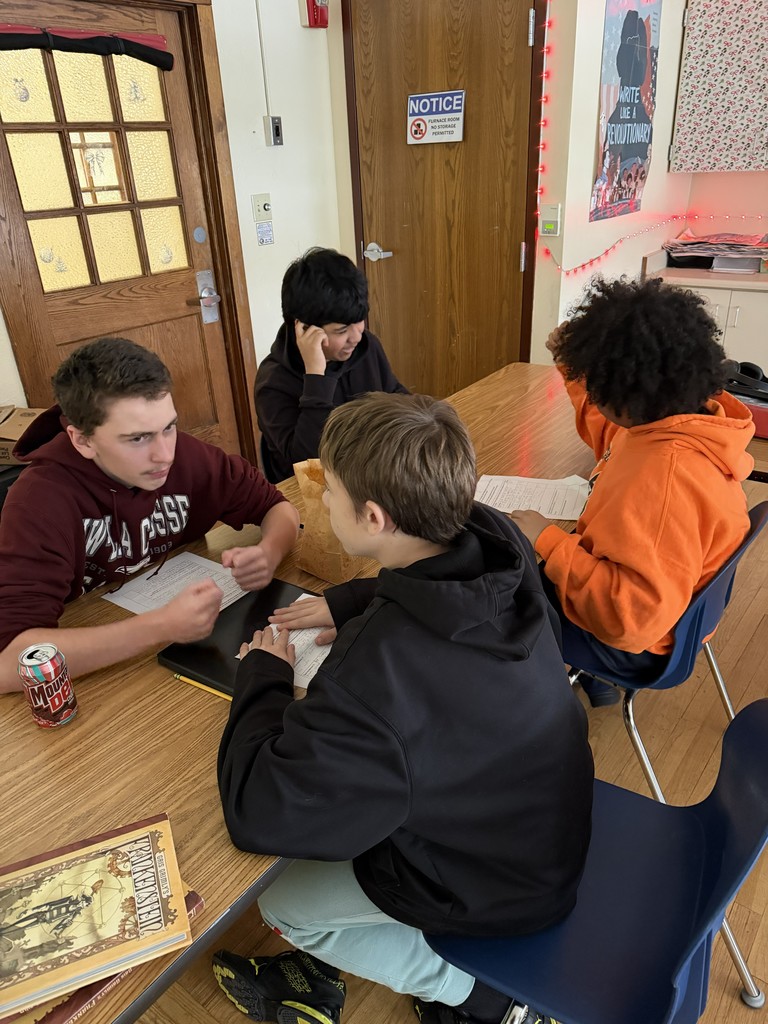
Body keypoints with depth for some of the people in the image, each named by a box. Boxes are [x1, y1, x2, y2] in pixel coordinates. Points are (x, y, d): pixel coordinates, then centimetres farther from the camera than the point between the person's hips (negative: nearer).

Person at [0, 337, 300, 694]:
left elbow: (277, 506, -1)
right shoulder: (41, 500, -25)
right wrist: (160, 627, -39)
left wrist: (268, 554, -22)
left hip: (188, 645, 3)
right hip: (95, 677, -3)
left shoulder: (184, 454, -14)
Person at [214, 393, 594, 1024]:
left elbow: (258, 814, -30)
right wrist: (348, 604, -2)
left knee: (279, 902, 12)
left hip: (499, 889, -7)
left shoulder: (375, 670, -41)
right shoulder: (501, 543, -18)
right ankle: (318, 972, 32)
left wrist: (263, 675, -17)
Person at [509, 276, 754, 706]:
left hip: (633, 644, -9)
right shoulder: (683, 413, -10)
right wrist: (574, 366, 9)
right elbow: (610, 435, 14)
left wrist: (547, 541, -33)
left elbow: (632, 617, -39)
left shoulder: (666, 475, -39)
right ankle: (591, 679, 33)